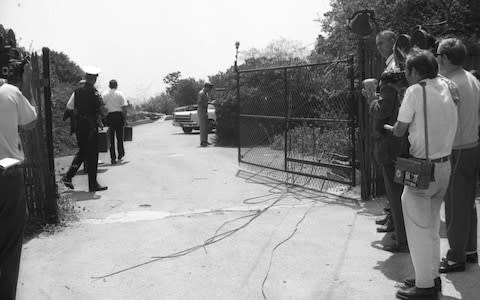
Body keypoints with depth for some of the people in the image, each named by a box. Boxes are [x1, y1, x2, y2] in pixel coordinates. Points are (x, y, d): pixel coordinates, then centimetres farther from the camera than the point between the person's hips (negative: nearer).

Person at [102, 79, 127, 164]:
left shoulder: (104, 95, 5)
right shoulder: (120, 94, 0)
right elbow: (124, 107, -5)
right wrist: (125, 119, 0)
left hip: (110, 116, 1)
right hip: (119, 115, -1)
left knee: (111, 138, 5)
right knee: (120, 137, 12)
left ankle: (113, 158, 3)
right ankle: (120, 155, 20)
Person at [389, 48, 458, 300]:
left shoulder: (415, 91, -13)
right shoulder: (446, 86, 6)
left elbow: (400, 131, -9)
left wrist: (391, 128, 11)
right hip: (445, 165, 7)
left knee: (419, 227, 4)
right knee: (432, 226, 20)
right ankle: (432, 276, 31)